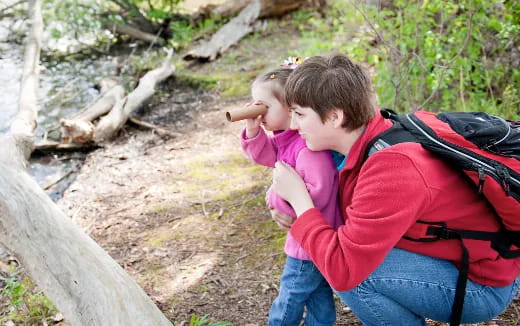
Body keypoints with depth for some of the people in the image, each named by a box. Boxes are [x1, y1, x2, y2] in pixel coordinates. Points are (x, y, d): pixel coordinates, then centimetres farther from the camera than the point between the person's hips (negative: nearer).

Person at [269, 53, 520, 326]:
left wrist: (298, 197, -20)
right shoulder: (368, 140, -3)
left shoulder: (391, 169, -30)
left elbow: (344, 269, -30)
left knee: (351, 271, -21)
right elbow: (355, 227, 9)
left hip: (485, 284, -8)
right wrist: (299, 214, -8)